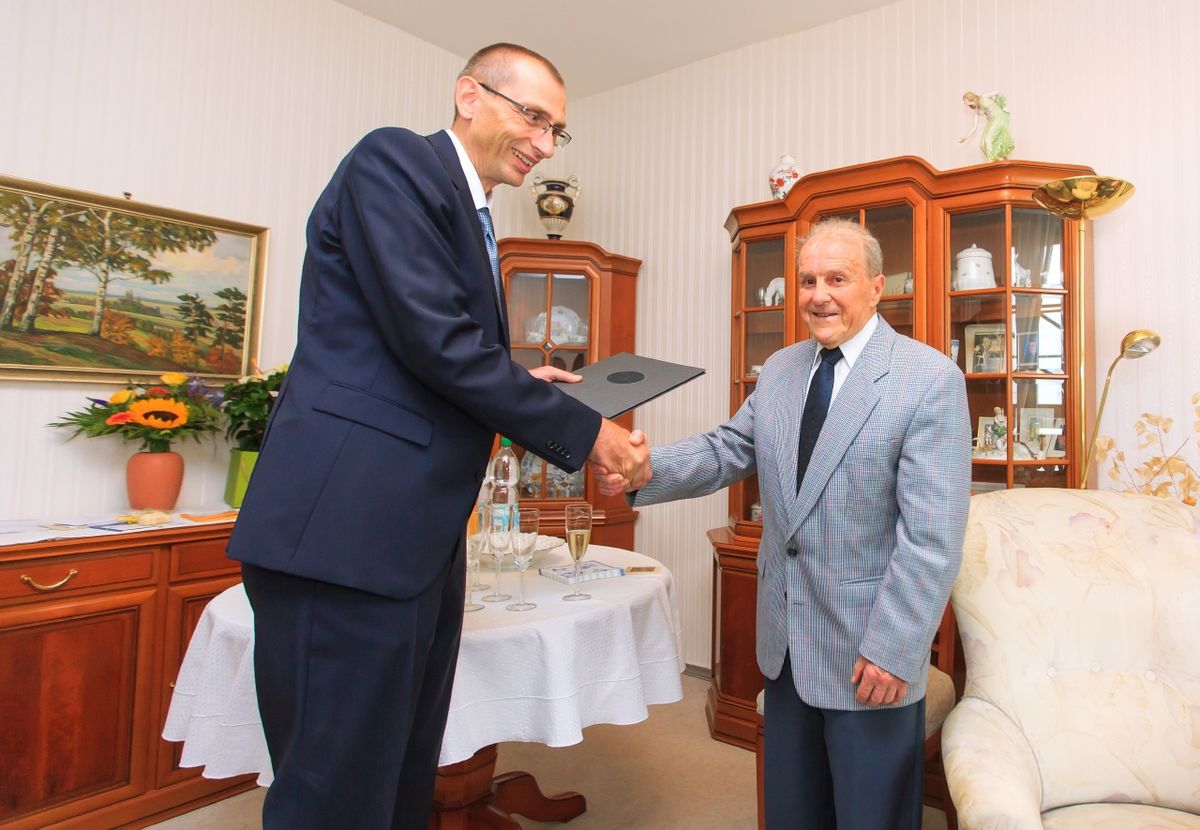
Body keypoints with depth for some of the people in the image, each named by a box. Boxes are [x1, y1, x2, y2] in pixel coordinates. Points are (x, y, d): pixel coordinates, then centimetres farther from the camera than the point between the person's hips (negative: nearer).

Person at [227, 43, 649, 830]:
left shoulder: (469, 214, 21)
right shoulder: (395, 159, -6)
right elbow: (433, 339, -18)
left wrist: (522, 382, 9)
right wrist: (582, 430, -11)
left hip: (420, 533, 9)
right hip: (347, 528, -9)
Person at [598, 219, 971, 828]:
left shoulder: (931, 379, -13)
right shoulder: (779, 370, 6)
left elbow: (933, 535, -17)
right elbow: (727, 450, 2)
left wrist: (894, 648, -19)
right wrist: (646, 467, -16)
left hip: (871, 651, -5)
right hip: (785, 640, 5)